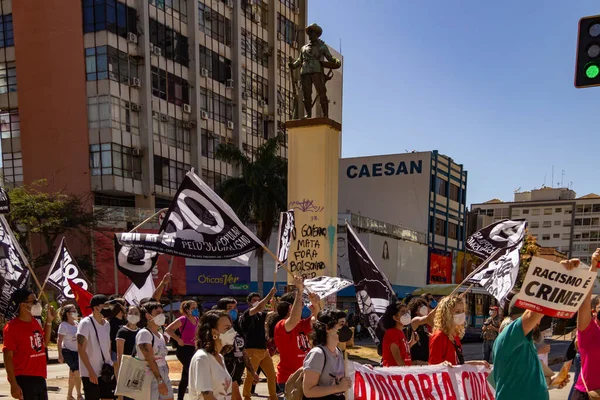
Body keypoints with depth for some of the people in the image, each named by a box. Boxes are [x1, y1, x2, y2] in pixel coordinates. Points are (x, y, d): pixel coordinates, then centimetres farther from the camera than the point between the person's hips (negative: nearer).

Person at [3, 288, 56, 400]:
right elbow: (8, 357, -15)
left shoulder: (35, 322, 9)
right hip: (24, 379, -8)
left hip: (40, 378, 8)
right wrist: (14, 384, -19)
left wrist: (49, 321, 10)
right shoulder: (12, 327, -14)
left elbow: (44, 343, 21)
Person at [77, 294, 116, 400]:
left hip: (106, 372, 6)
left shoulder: (107, 324, 9)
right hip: (91, 373, -6)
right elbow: (81, 350, -15)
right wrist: (91, 371, -18)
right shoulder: (85, 323, -12)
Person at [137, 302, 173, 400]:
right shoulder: (144, 333, -12)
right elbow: (150, 359, -19)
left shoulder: (160, 335, 14)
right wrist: (160, 381, -22)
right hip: (151, 378, -8)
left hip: (164, 377, 8)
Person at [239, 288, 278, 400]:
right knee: (250, 377, 0)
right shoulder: (247, 314, -7)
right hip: (253, 351, -7)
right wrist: (271, 293, -21)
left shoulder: (261, 314, 13)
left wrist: (273, 298, -3)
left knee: (272, 375, 10)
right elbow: (259, 308, -24)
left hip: (264, 350, 7)